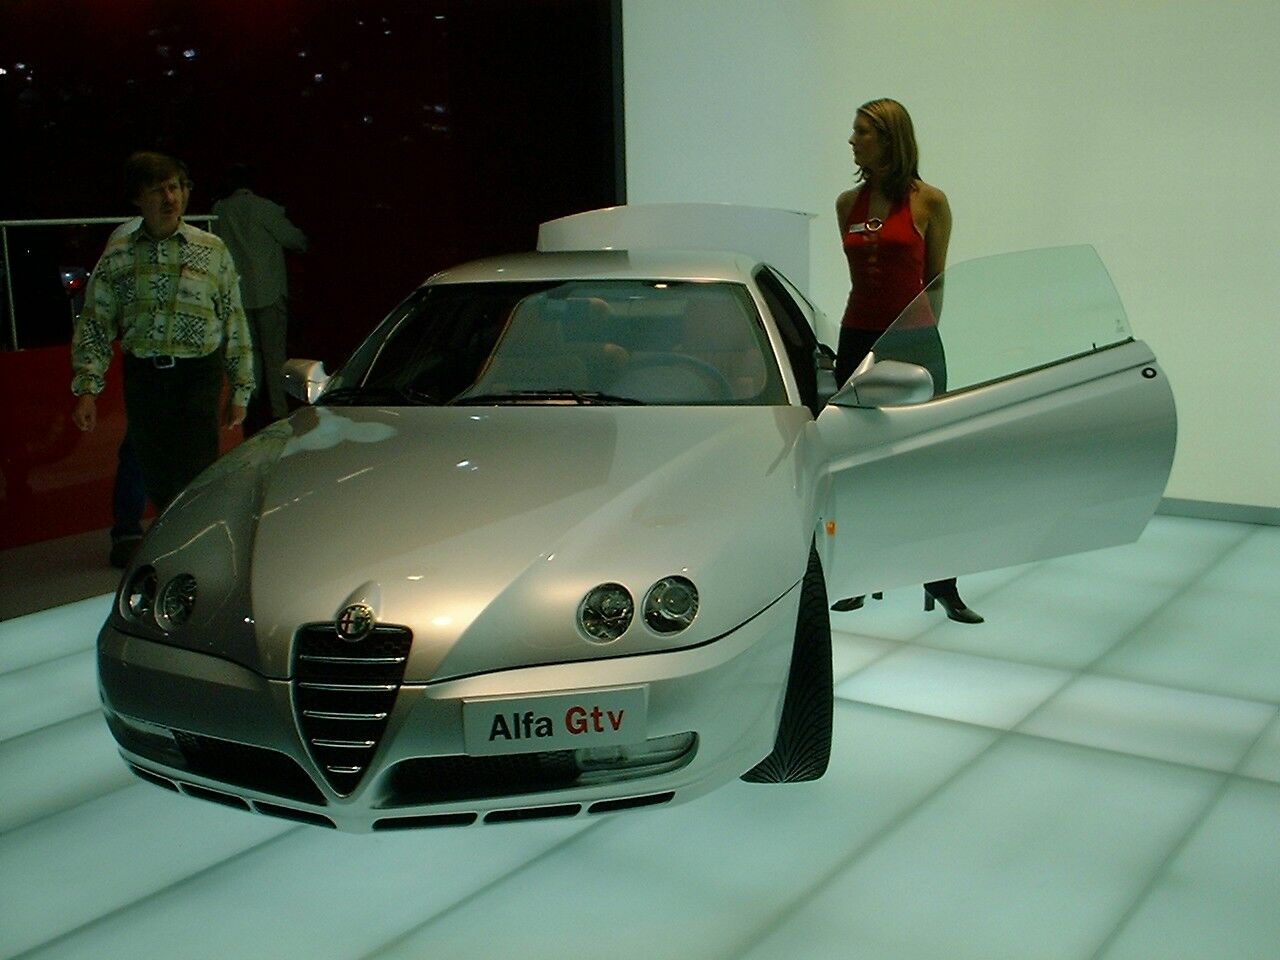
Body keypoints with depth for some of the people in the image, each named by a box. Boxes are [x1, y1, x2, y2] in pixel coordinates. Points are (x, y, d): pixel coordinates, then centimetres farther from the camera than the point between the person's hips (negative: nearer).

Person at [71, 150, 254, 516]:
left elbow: (235, 324, 7)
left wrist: (240, 391, 4)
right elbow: (93, 324, 5)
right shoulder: (118, 255, 7)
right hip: (143, 377, 2)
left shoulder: (213, 250, 5)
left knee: (195, 480, -12)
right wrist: (86, 389, -6)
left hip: (198, 377, -2)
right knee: (156, 482, 9)